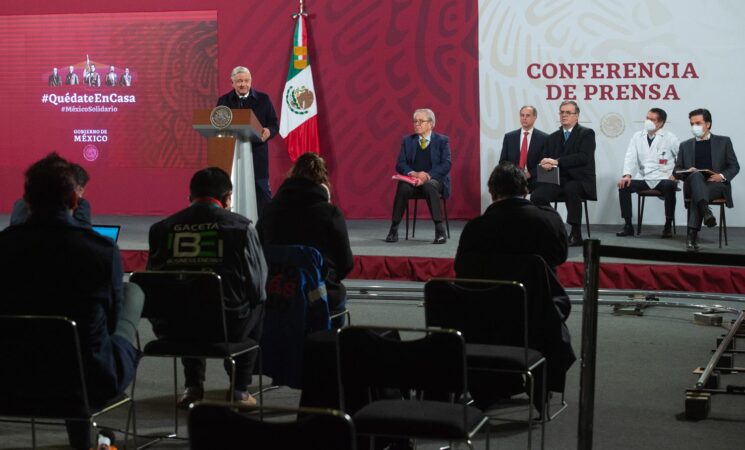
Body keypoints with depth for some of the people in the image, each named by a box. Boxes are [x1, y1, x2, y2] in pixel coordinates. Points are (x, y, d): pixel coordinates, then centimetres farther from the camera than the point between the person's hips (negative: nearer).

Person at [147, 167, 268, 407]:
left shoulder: (161, 228, 3)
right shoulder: (242, 227, -4)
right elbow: (257, 286, 2)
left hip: (171, 329, 3)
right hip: (227, 328, -3)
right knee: (257, 305, 30)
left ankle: (193, 385, 31)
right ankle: (240, 389, 25)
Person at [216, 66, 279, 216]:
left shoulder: (263, 99, 6)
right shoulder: (224, 101, 9)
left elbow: (274, 124, 6)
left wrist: (268, 132, -17)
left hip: (257, 154, -1)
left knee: (262, 191, 1)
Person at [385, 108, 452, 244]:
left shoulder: (442, 140, 6)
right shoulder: (407, 140, 13)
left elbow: (446, 164, -5)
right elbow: (400, 164, 5)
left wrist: (428, 175, -21)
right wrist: (414, 173, -17)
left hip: (434, 179, -2)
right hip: (413, 178, 2)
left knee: (429, 187, -38)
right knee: (403, 187, -33)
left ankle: (440, 229, -37)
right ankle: (394, 229, -27)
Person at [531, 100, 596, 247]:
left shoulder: (587, 134, 3)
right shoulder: (553, 137, 20)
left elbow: (584, 157, -13)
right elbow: (544, 159, 14)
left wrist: (557, 162, -19)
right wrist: (545, 164, -13)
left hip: (579, 181, -4)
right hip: (558, 180, 4)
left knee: (570, 189, -39)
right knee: (537, 196, -25)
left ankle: (576, 234, -29)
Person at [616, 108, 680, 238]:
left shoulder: (670, 138, 2)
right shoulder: (637, 136, 11)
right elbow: (630, 157, 1)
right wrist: (627, 175, -14)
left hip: (663, 179, -3)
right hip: (643, 178, 3)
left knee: (669, 187, -36)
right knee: (623, 186, -22)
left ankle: (668, 226, -22)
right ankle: (628, 225, -14)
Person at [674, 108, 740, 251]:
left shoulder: (724, 142, 16)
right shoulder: (685, 145, 21)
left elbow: (734, 166, 11)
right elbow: (677, 171, 16)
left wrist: (722, 176, -11)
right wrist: (688, 173, -8)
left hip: (717, 185, -1)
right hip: (692, 185, 1)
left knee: (697, 194, -36)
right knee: (696, 175, -36)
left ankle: (692, 234, -42)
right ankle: (705, 211, -60)